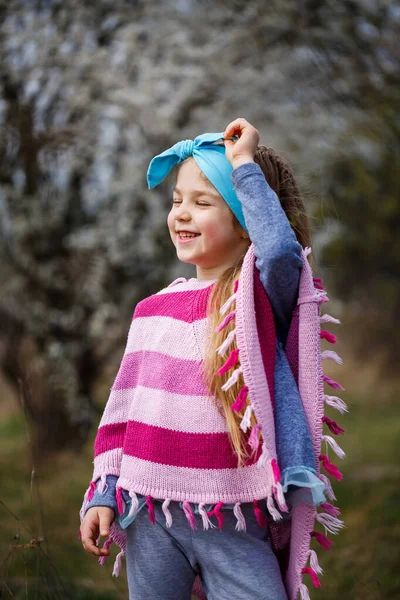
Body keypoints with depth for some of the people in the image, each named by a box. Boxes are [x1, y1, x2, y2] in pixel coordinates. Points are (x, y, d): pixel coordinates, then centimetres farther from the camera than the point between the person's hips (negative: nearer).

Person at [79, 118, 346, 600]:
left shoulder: (263, 297, -5)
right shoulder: (153, 310, 9)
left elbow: (282, 252, -29)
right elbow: (124, 409, 13)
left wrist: (246, 165, -19)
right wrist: (102, 495, 9)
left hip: (232, 524, -4)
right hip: (148, 514, 4)